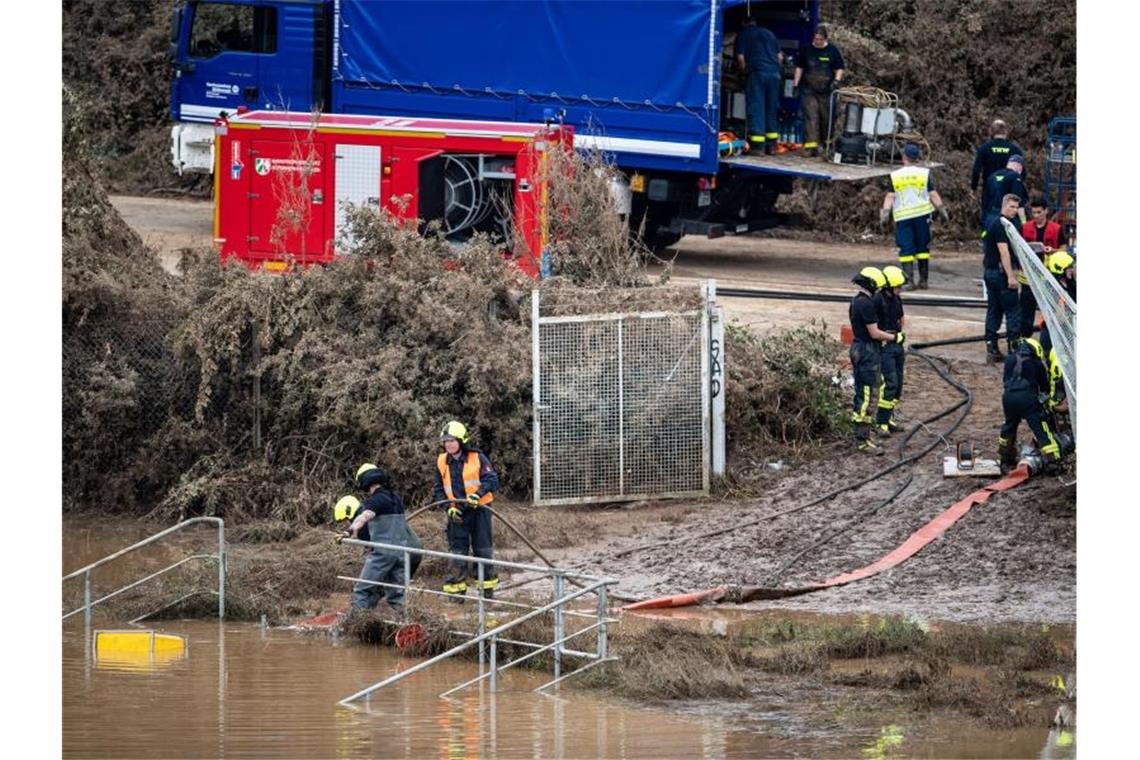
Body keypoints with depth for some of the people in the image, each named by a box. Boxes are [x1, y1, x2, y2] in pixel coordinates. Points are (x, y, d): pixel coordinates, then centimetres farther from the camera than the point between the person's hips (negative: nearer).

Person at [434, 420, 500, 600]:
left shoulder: (477, 458, -7)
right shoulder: (442, 463, 4)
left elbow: (492, 479, -12)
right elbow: (439, 489, 9)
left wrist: (477, 494, -28)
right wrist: (449, 507, -7)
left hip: (479, 510, -3)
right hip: (456, 513, 3)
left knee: (483, 550, 6)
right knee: (457, 550, 2)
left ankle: (487, 585, 17)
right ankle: (457, 587, 5)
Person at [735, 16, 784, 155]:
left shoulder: (743, 35, 8)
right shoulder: (769, 34, 21)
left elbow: (740, 58, -1)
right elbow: (780, 56, 18)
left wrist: (745, 71, 13)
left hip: (757, 73, -4)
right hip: (774, 73, 4)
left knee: (756, 108, -5)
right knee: (771, 110, 11)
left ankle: (757, 146, -13)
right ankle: (771, 145, 12)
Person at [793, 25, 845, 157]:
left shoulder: (833, 51, 4)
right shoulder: (806, 51, 8)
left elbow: (839, 69, 8)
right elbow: (799, 68, 14)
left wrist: (837, 80, -10)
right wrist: (795, 84, 7)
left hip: (826, 91, 0)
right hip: (809, 91, 0)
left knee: (827, 119, 7)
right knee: (810, 118, -7)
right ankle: (811, 145, -9)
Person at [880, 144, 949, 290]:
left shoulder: (894, 176, 0)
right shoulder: (924, 173, 1)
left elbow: (889, 197, -5)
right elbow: (933, 195, 1)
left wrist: (885, 213, -4)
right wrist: (942, 210, 9)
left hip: (902, 216, -1)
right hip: (921, 214, 1)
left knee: (906, 250, -1)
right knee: (922, 248, 11)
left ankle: (909, 280, -9)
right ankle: (924, 280, 14)